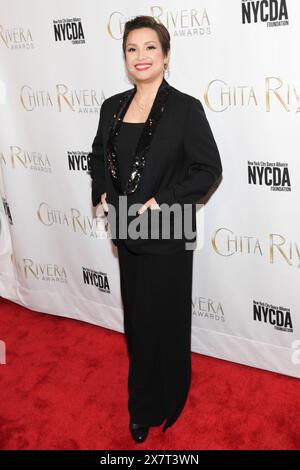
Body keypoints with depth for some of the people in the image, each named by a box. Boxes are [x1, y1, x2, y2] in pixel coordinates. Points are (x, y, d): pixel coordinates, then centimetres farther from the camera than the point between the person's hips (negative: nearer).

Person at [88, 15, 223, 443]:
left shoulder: (186, 108, -11)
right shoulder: (113, 107, 5)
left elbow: (209, 168, -11)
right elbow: (99, 156, 18)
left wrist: (162, 202, -18)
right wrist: (103, 192, 1)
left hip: (167, 236, -5)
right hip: (126, 231, 6)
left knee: (164, 321, 9)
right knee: (136, 318, 18)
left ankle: (159, 405, 33)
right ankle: (144, 399, 41)